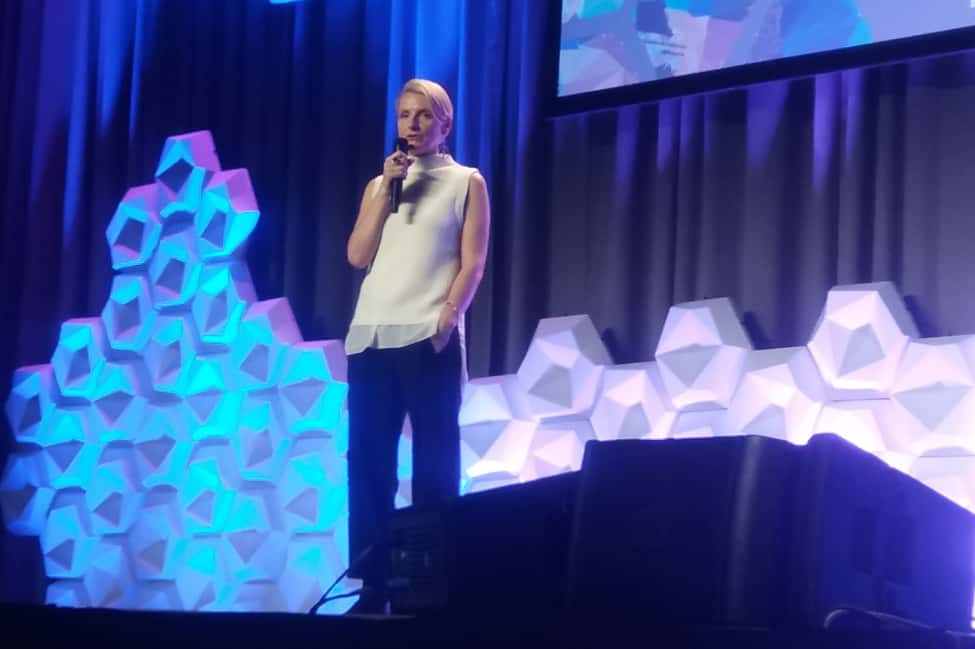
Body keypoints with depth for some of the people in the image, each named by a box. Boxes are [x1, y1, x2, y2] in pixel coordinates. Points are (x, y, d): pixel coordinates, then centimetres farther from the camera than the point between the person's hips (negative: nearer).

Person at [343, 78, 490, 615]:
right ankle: (372, 584, 1)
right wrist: (386, 190, 1)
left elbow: (472, 263, 0)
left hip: (429, 338, -4)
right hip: (370, 335, 4)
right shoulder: (379, 184, 20)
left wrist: (446, 318, -13)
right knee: (368, 459, -1)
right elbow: (358, 256, 8)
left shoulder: (465, 182, 9)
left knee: (433, 460, -4)